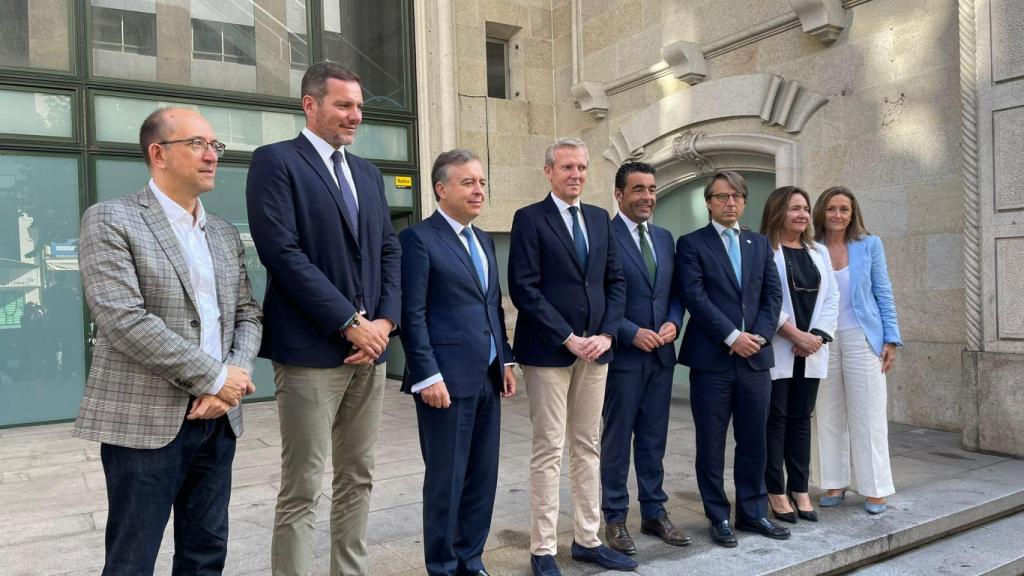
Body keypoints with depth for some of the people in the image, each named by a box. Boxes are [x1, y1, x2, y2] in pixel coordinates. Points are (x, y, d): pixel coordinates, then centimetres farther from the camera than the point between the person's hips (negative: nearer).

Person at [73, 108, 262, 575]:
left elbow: (247, 314, 12)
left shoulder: (226, 234, 13)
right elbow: (123, 319, -17)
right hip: (144, 420, -5)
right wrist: (214, 376, -16)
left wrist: (234, 378, -8)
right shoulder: (109, 220, -6)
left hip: (218, 418, 6)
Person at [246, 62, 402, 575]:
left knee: (357, 480, 13)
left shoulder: (368, 173, 17)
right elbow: (282, 252, -14)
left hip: (370, 347, 7)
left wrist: (384, 321, -2)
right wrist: (349, 322, -15)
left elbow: (389, 250, 14)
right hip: (311, 350, -7)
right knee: (301, 489, 0)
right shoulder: (275, 161, -4)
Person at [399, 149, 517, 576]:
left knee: (483, 477, 13)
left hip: (488, 378, 7)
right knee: (446, 479, 4)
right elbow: (413, 314, -12)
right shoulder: (419, 238, -7)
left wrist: (505, 361, 13)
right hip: (448, 379, -7)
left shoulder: (484, 240, 16)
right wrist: (428, 376, -16)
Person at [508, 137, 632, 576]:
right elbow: (524, 289, -12)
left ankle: (587, 539, 23)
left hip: (595, 348, 6)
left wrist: (607, 333, -2)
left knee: (588, 448, 12)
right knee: (549, 452, 0)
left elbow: (615, 281, 12)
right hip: (549, 351, -5)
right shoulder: (530, 218, -5)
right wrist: (568, 339, -15)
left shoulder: (600, 218, 13)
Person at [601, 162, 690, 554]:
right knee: (617, 440, 5)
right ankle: (615, 518, 17)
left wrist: (673, 323, -3)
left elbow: (674, 291, 16)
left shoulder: (664, 238, 13)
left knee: (654, 439, 14)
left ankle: (654, 513, 26)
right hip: (622, 353, -6)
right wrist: (632, 333, -17)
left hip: (661, 353, 6)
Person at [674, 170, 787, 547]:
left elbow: (773, 295, 9)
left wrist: (758, 336, -6)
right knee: (711, 443, 5)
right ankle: (719, 517, 17)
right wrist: (732, 336, -15)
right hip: (711, 359, -4)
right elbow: (695, 297, -10)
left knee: (753, 441, 11)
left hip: (755, 357, 4)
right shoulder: (691, 244, 0)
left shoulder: (760, 244, 15)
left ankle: (753, 512, 25)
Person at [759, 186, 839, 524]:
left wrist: (818, 336, -5)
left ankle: (800, 490, 17)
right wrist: (795, 335, -15)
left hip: (811, 352, 6)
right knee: (775, 419, 0)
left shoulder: (818, 252, 15)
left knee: (801, 419, 10)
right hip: (775, 351, -5)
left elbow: (831, 298, 10)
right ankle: (776, 492, 8)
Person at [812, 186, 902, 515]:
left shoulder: (869, 245, 1)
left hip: (863, 339, -1)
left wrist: (891, 339, -3)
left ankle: (874, 488, 11)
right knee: (829, 414, 8)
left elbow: (883, 294, 2)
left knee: (867, 414, 2)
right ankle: (835, 483, 18)